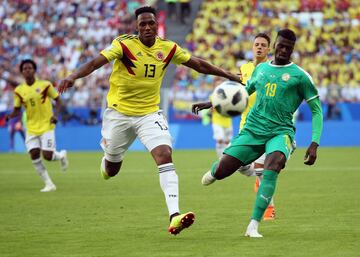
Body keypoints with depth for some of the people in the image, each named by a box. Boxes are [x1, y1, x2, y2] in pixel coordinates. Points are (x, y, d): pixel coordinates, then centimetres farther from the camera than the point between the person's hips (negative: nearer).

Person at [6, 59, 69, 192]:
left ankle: (61, 155, 25)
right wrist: (9, 116, -14)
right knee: (34, 155, -8)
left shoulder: (45, 85, -7)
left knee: (47, 155, -12)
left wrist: (55, 115, -15)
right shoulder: (19, 90, 1)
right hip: (31, 128, 3)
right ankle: (49, 184, 4)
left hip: (46, 126, -3)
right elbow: (17, 110, 9)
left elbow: (58, 101, 2)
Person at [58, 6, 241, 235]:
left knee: (165, 155, -22)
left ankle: (174, 216, -29)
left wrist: (232, 77, 9)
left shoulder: (168, 48, -4)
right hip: (119, 113, -1)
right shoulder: (124, 44, -15)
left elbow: (199, 65, 7)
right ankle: (106, 164, 53)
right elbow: (96, 62, -27)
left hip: (150, 113, 2)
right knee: (111, 170, 12)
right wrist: (74, 77, -45)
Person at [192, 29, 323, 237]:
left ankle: (253, 226, -32)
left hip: (281, 132, -4)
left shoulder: (299, 75, 0)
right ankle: (214, 170, 37)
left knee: (273, 165, -35)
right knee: (221, 171, -7)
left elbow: (317, 110, 1)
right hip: (252, 130, 4)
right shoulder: (261, 68, 13)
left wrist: (314, 144, -10)